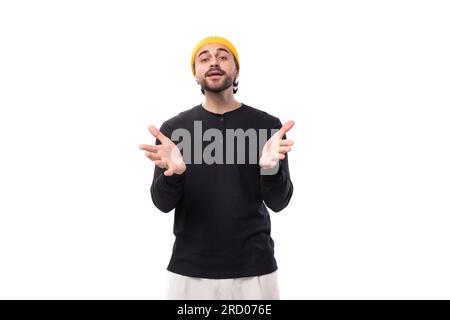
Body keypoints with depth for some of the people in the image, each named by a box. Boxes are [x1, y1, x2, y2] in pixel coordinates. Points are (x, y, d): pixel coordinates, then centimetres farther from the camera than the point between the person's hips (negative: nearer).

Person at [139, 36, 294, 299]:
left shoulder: (268, 125, -2)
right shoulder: (173, 128, 0)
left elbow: (278, 202, -6)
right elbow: (163, 203, -5)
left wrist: (272, 168, -27)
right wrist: (174, 172, -27)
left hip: (254, 269, 0)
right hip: (189, 270, 1)